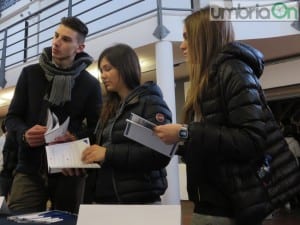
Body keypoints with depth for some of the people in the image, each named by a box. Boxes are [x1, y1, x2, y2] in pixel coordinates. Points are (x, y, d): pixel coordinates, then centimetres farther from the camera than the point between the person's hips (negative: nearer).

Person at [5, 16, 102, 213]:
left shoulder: (90, 84, 3)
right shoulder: (30, 73, 6)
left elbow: (97, 128, 4)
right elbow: (12, 117, 8)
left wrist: (75, 138, -17)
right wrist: (24, 134, -14)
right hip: (30, 168, 1)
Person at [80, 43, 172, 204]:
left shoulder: (150, 102, -6)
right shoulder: (110, 109, 14)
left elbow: (161, 154, -18)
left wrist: (109, 153, -20)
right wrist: (84, 158, -2)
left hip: (138, 201, -6)